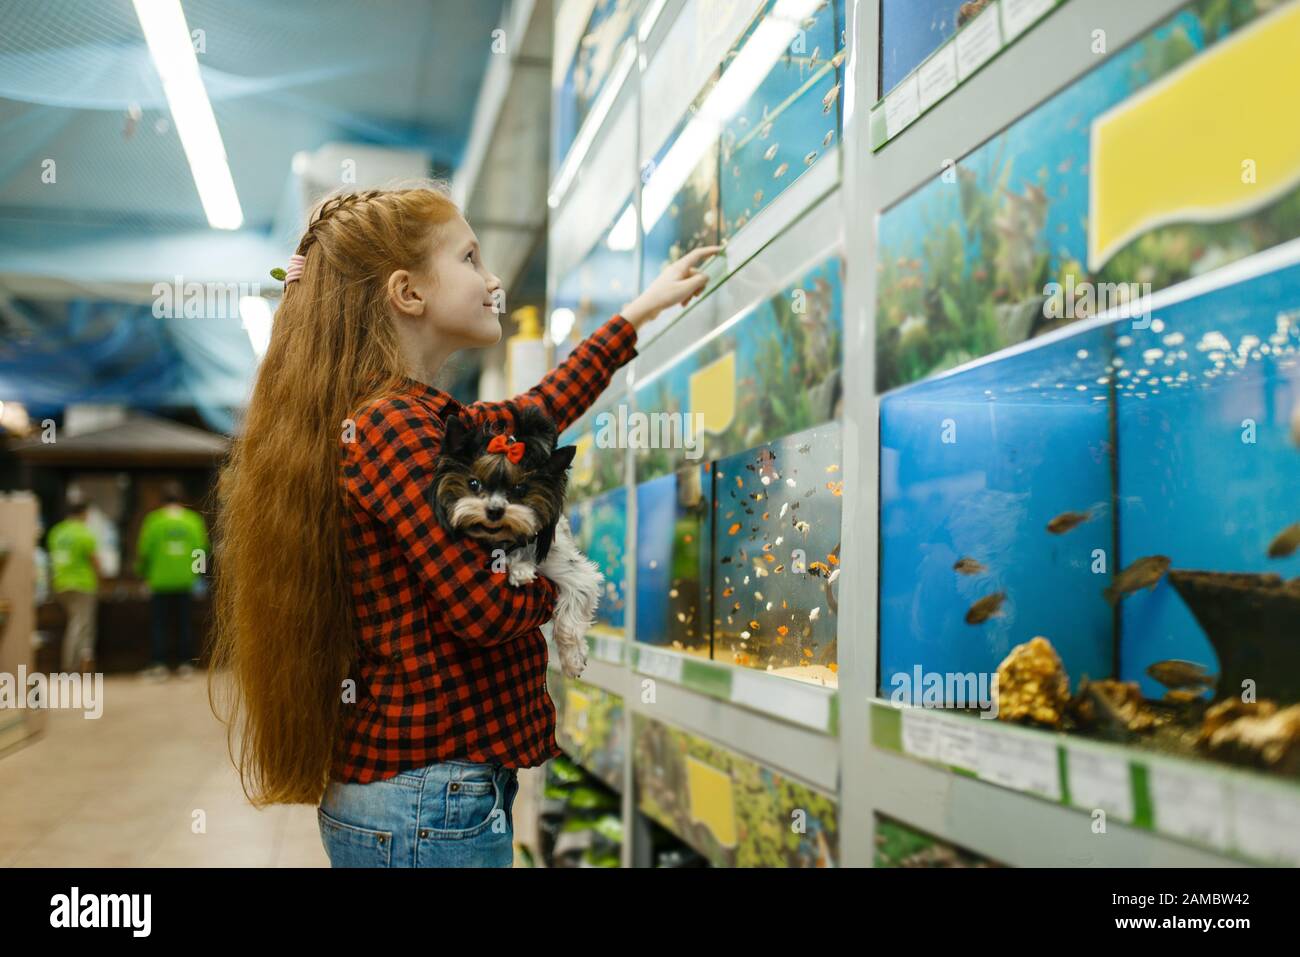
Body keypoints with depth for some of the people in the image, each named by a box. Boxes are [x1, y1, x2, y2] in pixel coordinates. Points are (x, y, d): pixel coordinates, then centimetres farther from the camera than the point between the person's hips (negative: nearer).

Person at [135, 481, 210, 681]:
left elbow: (144, 550, -3)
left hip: (160, 581, -2)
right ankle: (186, 663, 9)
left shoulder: (154, 520, -6)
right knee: (184, 623, 9)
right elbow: (201, 550, 4)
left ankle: (159, 664, 2)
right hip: (185, 581, 2)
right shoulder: (194, 520, 1)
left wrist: (142, 572, 14)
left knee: (160, 623, 5)